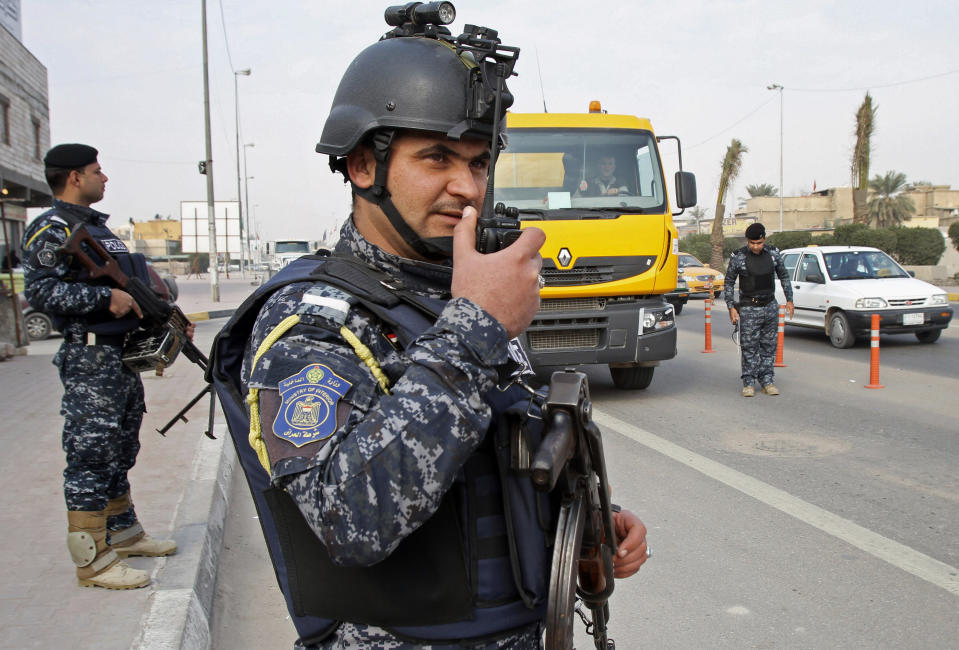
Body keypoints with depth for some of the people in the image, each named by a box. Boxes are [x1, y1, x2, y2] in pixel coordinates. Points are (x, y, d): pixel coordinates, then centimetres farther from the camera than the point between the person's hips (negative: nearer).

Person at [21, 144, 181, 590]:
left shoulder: (97, 226, 19)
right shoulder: (51, 230, -10)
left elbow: (126, 286, 24)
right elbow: (39, 291, -21)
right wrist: (105, 297, -25)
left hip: (123, 352, 10)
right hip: (90, 358, -10)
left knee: (120, 450, 17)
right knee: (91, 453, -5)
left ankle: (121, 532, 30)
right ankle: (92, 558, 1)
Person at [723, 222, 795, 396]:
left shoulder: (773, 254, 1)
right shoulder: (738, 258, -8)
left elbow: (784, 276, 15)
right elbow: (729, 282, 0)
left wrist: (789, 300, 11)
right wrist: (731, 307, -6)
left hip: (770, 307, 3)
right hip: (749, 309, -3)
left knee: (769, 346, 7)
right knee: (749, 348, -3)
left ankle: (767, 381, 15)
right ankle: (748, 383, 6)